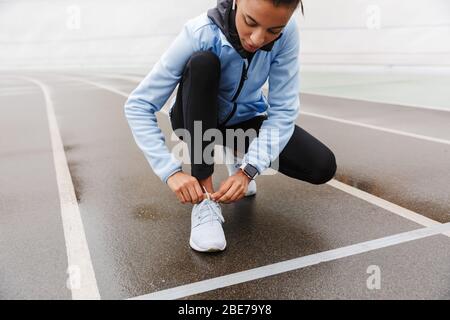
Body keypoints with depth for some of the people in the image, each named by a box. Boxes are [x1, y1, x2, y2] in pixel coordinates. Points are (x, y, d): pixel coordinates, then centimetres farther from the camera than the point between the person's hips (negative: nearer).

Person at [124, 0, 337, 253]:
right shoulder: (200, 34, -30)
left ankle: (239, 156, 10)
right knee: (201, 62, -35)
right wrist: (172, 172, -36)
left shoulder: (287, 32, -23)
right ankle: (205, 200, -28)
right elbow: (138, 106, -28)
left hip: (246, 119, 2)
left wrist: (248, 170, -32)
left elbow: (283, 110, -21)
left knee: (323, 166, -19)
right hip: (196, 121, -1)